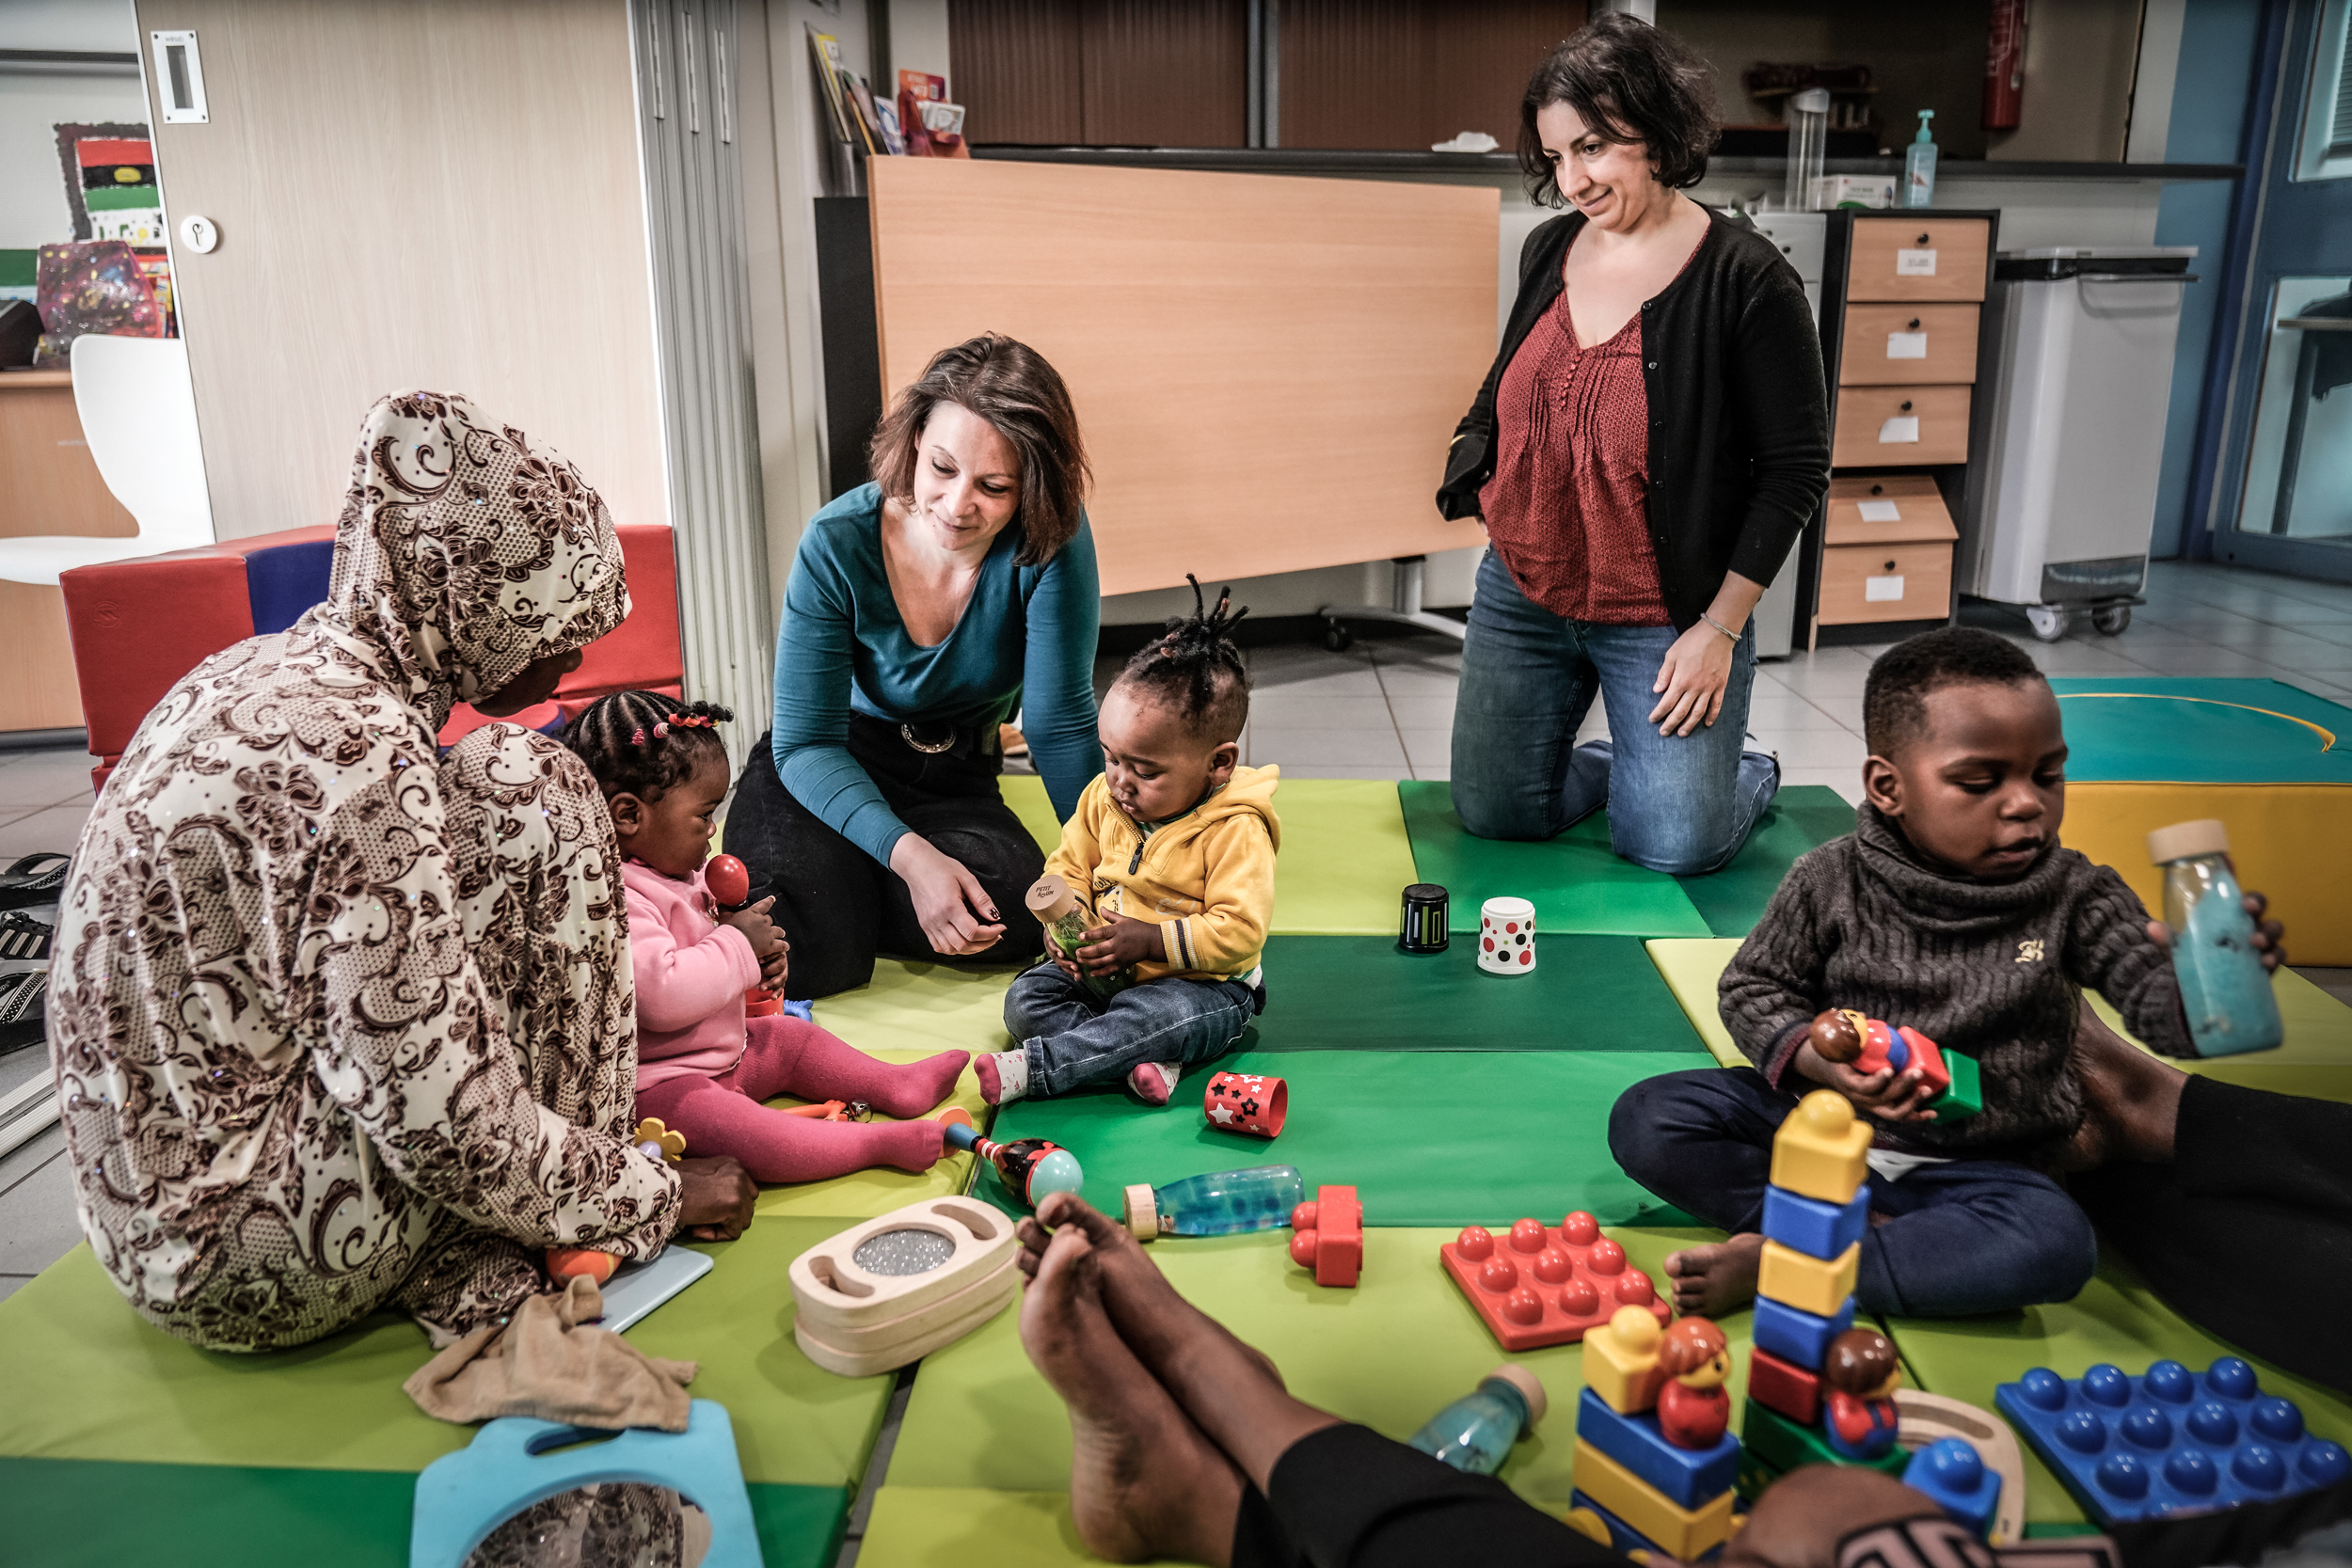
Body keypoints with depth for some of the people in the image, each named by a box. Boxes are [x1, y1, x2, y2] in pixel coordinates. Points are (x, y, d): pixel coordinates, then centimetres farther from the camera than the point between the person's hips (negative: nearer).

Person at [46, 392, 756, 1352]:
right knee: (530, 801, -14)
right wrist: (652, 1197, -10)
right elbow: (439, 1122, -25)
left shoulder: (279, 670, 4)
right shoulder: (354, 749, -26)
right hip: (255, 1260, -9)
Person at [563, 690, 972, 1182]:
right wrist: (739, 946, -24)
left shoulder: (674, 868, 7)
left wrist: (760, 959, 2)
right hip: (657, 1083, -11)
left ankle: (896, 1085, 25)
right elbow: (664, 996, -39)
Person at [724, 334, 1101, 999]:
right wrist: (910, 855, -35)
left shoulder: (1050, 539, -22)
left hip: (958, 780, 2)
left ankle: (842, 896, -1)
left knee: (1013, 912, -29)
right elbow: (806, 743, -19)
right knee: (805, 951, -28)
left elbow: (1059, 723, -16)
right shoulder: (838, 544, -22)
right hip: (823, 770, -2)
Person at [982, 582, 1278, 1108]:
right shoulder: (1104, 798, 0)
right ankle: (1145, 1061, -28)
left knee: (1156, 1015, -37)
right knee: (1025, 1000, -12)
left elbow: (1240, 931, -22)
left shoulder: (1235, 830, -19)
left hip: (1204, 984, -6)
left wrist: (1151, 939, -26)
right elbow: (1069, 865, 10)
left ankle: (1035, 1067, -31)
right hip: (1105, 969, 6)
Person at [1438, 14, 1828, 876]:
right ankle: (1622, 766, 37)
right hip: (1521, 593, 5)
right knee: (1494, 816, 8)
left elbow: (1797, 466, -11)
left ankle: (1749, 776, 30)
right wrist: (1469, 469, 1)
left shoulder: (1746, 279, -14)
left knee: (1674, 846, -4)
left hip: (1666, 618, -5)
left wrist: (1720, 626, -12)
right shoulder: (1550, 250, 2)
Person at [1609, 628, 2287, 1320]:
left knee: (2054, 1243, -34)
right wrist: (1815, 1058, -20)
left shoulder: (2076, 898, -5)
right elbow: (1752, 988, 1)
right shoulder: (1832, 883, -8)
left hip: (1975, 1163, 0)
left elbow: (2161, 1011, -12)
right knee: (1645, 1117, -16)